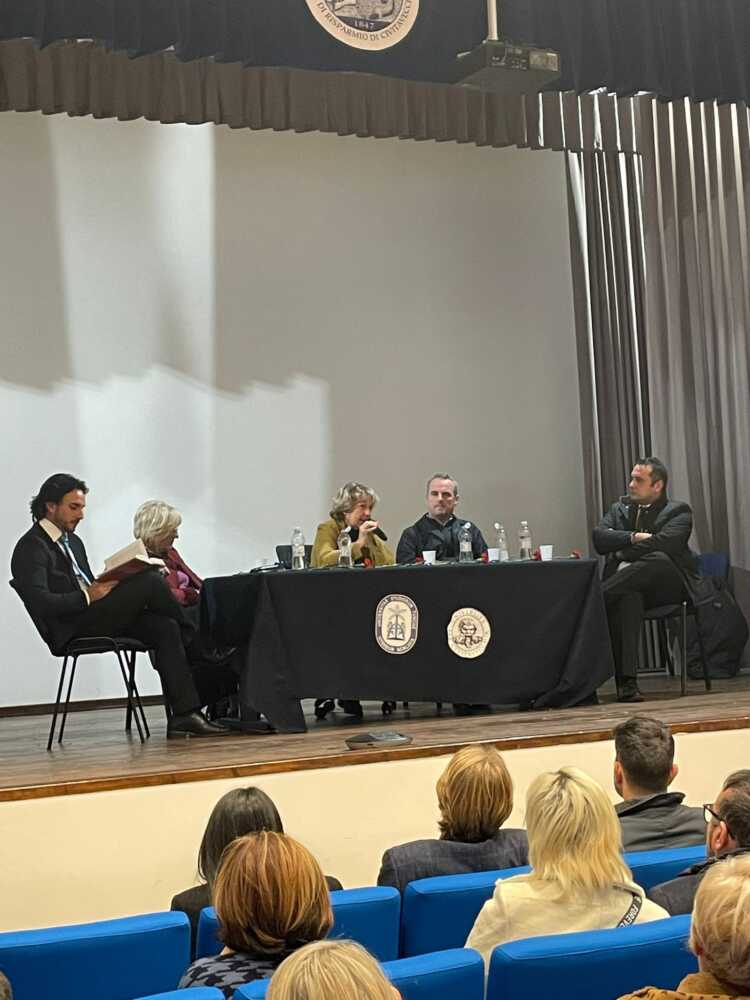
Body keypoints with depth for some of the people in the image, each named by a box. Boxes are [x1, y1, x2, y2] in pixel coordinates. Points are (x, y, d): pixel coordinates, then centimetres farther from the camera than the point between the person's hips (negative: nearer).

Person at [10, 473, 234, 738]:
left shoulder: (73, 542, 24)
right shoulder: (31, 548, -6)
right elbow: (40, 602, -18)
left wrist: (106, 587, 1)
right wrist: (88, 596, -22)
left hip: (94, 617, 9)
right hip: (70, 630, -9)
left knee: (165, 627, -16)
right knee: (150, 580, -19)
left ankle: (184, 715, -21)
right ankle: (191, 634, 8)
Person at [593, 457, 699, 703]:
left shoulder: (678, 511, 10)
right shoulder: (619, 508, 24)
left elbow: (664, 543, -11)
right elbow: (599, 538, 5)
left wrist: (623, 553, -5)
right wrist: (634, 537, -8)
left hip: (668, 585, -2)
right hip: (629, 585, 2)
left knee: (657, 559, -37)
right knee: (628, 598, -37)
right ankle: (626, 681, -44)